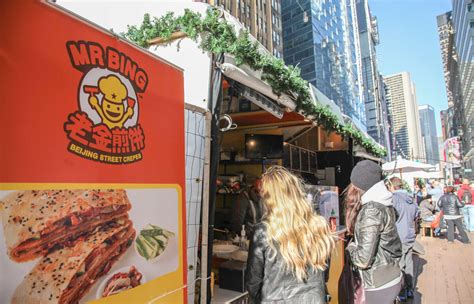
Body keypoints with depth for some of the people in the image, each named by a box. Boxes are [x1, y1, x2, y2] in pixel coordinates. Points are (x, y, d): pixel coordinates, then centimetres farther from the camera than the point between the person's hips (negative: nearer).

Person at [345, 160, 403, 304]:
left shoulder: (371, 211, -25)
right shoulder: (385, 204, 2)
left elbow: (363, 260, -26)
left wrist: (351, 247, -7)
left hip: (380, 285, -8)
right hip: (391, 278, 8)